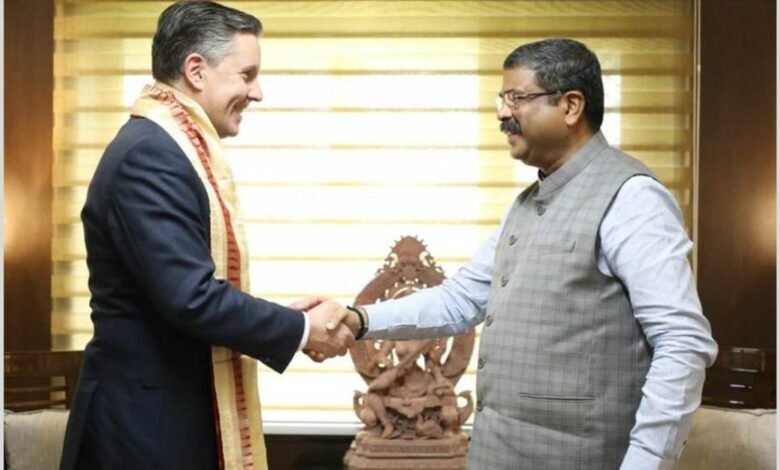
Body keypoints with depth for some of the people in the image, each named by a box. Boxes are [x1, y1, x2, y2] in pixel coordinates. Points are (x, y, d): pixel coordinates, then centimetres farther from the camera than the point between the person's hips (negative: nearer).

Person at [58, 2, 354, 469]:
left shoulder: (176, 148, 12)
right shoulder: (149, 154, -19)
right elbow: (190, 298, -25)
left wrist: (284, 321, 3)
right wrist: (300, 329, -14)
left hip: (183, 412, 10)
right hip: (148, 422, -10)